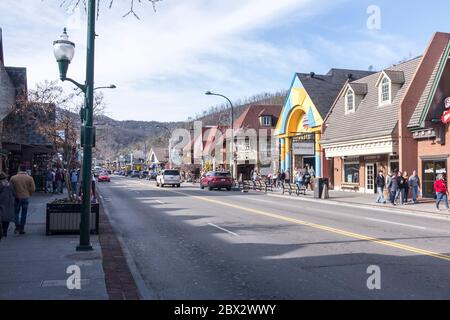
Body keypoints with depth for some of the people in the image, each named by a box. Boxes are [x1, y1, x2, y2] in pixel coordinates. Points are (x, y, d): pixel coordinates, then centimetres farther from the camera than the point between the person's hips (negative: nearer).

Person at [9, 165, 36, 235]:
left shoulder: (13, 178, -5)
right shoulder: (29, 178, -5)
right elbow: (33, 189, -4)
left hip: (17, 198, 0)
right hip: (26, 198, 0)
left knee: (16, 212, 13)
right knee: (24, 213, 9)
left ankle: (17, 227, -2)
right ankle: (22, 229, 12)